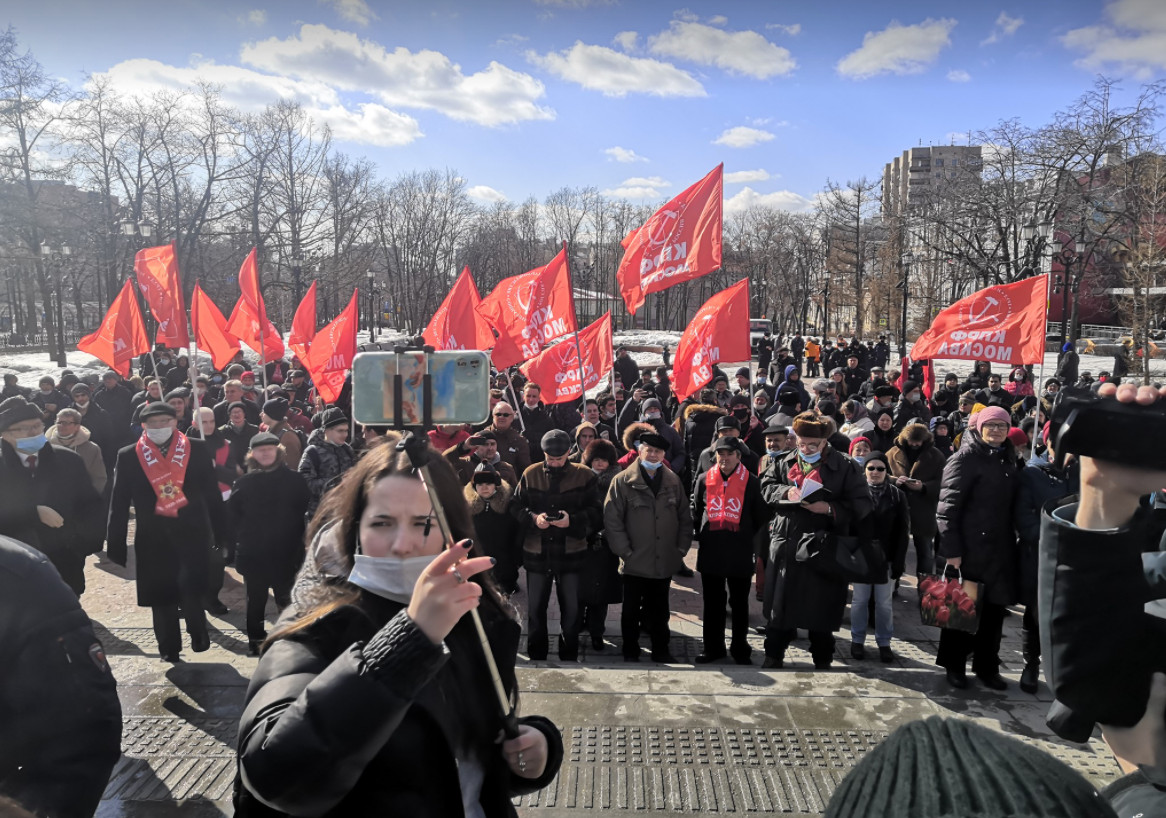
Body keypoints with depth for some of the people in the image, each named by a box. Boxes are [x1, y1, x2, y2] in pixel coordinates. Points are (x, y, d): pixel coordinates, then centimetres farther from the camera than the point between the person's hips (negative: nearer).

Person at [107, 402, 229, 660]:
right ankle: (169, 647, 28)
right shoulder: (128, 456, 2)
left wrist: (221, 533, 3)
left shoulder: (197, 449, 0)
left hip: (192, 534, -1)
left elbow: (212, 493, 3)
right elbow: (118, 504, 4)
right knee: (161, 596, 10)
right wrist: (116, 544, 2)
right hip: (153, 539, 2)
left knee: (191, 589, -11)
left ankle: (198, 630, 18)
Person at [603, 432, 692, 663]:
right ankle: (630, 653, 25)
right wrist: (625, 551, -12)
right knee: (631, 611, 10)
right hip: (635, 563, -3)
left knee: (660, 610, 17)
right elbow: (611, 519, -10)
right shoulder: (623, 481, -8)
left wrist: (681, 548, 4)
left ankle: (661, 650, 30)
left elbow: (685, 517, 10)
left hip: (665, 562, 3)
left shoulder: (673, 481, 5)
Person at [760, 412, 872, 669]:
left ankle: (822, 661, 27)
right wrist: (786, 492, -11)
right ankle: (774, 655, 28)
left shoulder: (843, 466, -5)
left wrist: (830, 509, -22)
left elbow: (861, 505, -8)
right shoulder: (786, 462, 7)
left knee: (822, 608, 8)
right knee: (780, 603, 11)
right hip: (786, 545, 3)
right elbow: (766, 486, 9)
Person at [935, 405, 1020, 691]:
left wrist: (1014, 540, 12)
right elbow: (948, 506, -15)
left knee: (995, 608, 13)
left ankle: (987, 666, 27)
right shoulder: (965, 458, -10)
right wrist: (951, 549, -19)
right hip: (971, 547, -7)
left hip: (1001, 548, 7)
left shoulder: (1006, 459, 12)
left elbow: (1012, 503, 18)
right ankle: (954, 665, 19)